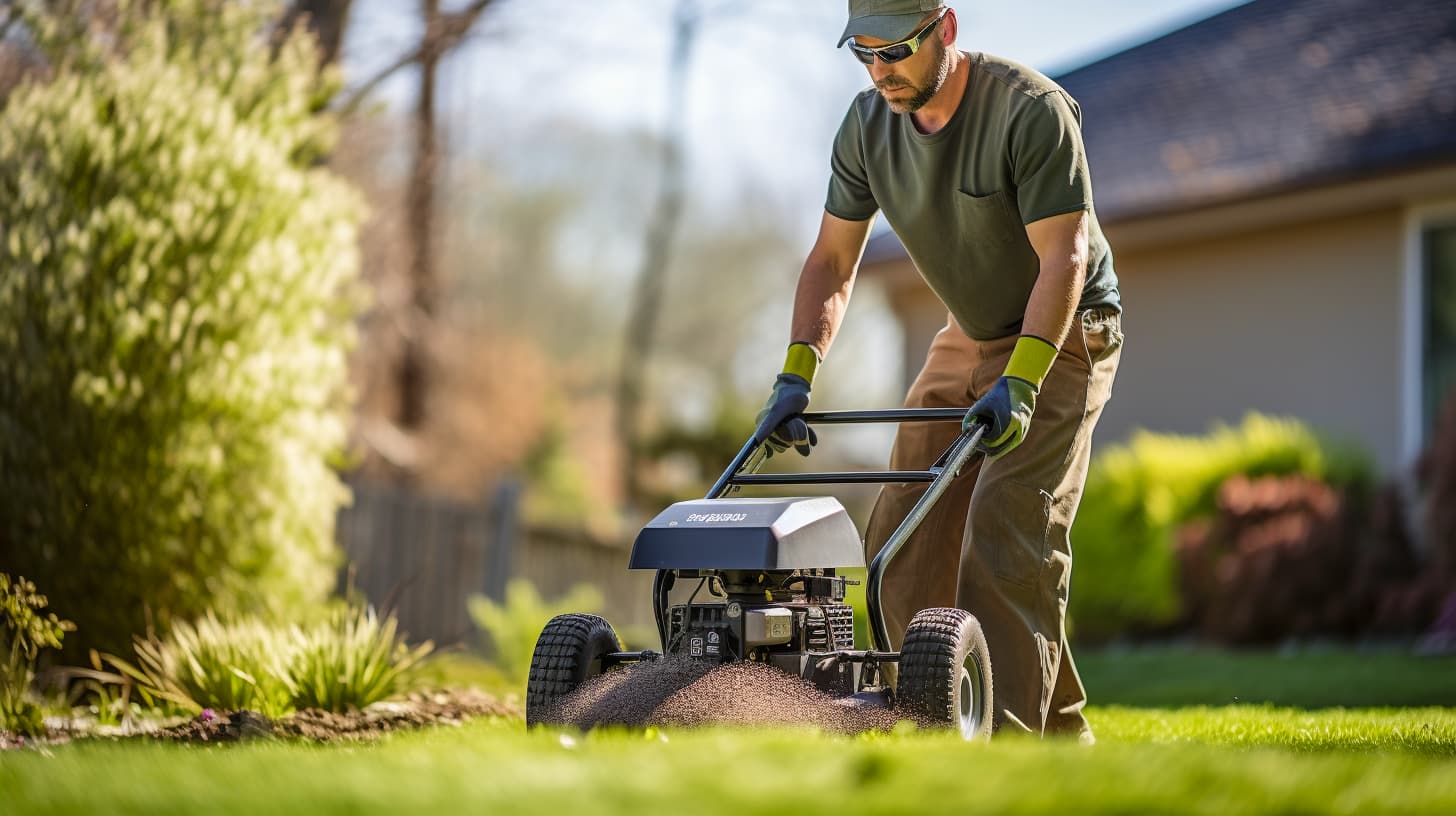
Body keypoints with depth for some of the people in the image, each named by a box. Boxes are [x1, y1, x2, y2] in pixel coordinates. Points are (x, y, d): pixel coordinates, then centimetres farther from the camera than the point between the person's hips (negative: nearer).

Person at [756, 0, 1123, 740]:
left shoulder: (1031, 111, -26)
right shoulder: (867, 124, -7)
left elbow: (1063, 260, -28)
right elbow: (832, 261, -1)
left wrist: (1019, 384, -36)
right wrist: (797, 376, -13)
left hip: (1063, 335, -7)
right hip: (967, 337, 7)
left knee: (1007, 531, -20)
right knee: (904, 540, 0)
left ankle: (1006, 731, -20)